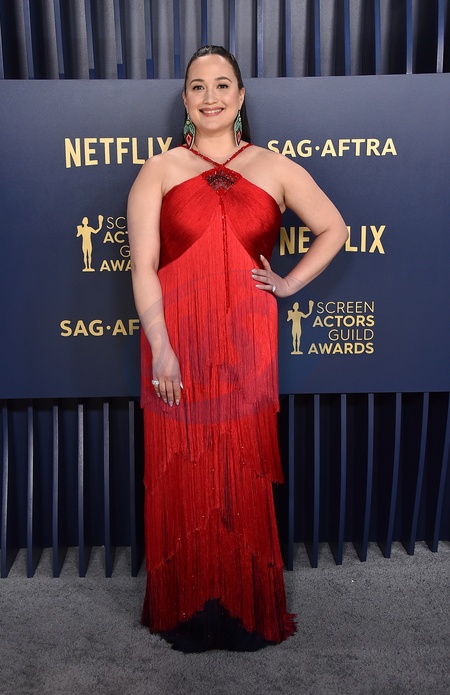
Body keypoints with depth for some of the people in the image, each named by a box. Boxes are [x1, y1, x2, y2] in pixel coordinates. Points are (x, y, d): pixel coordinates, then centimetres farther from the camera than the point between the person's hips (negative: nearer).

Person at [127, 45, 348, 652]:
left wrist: (292, 283, 4)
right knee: (182, 479, 6)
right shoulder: (159, 171, 5)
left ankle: (249, 613, 27)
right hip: (177, 343, 0)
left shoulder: (273, 167, 9)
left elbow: (334, 229, 16)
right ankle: (187, 612, 26)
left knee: (244, 477, 7)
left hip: (246, 343, 1)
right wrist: (161, 347, -13)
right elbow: (143, 266, -4)